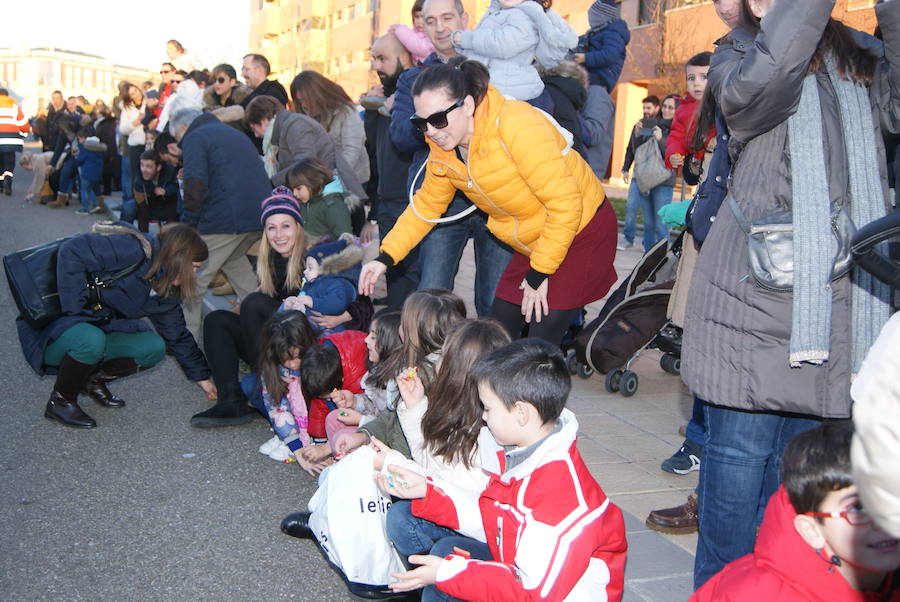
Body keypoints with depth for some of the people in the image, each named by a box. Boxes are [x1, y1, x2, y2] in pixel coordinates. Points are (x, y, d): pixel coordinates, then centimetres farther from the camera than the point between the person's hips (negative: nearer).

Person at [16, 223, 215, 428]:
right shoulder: (132, 251, -23)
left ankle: (93, 379, 12)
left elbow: (177, 335, 16)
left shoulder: (166, 291, 5)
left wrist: (201, 377, 17)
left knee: (155, 348, -11)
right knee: (91, 341, -39)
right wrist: (75, 310, -28)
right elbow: (72, 251, -30)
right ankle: (60, 401, -12)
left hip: (96, 331, 8)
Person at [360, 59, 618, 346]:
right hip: (530, 245, 8)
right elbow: (426, 205, 11)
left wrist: (539, 274, -20)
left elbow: (566, 204, -27)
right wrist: (385, 258, 1)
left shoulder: (517, 127, -29)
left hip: (582, 232, -7)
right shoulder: (442, 148, -5)